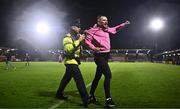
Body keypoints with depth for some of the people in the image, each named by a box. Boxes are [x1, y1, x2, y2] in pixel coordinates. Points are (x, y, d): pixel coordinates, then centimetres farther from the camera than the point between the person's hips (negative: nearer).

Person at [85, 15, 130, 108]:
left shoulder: (106, 29, 13)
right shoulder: (94, 30, -9)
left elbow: (115, 29, 30)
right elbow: (87, 40, -15)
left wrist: (124, 24, 20)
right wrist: (93, 48, -28)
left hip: (106, 55, 9)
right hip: (100, 56, -9)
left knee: (98, 76, 15)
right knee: (108, 75, -18)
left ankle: (91, 96, 28)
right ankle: (108, 100, -14)